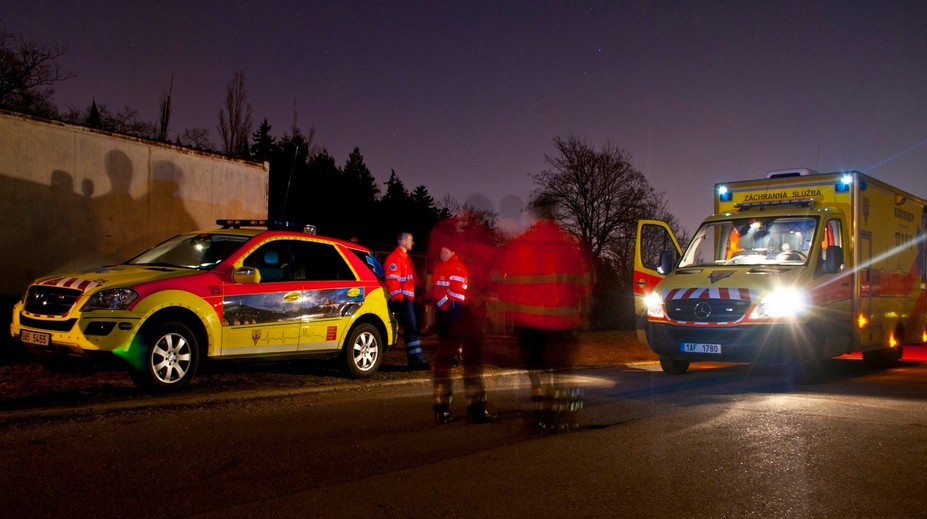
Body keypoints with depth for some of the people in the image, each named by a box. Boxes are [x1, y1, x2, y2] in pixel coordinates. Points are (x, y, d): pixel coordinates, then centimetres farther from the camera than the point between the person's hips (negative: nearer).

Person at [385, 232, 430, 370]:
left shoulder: (406, 258, 23)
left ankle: (415, 360, 15)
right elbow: (393, 280, -17)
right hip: (403, 299, -10)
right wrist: (398, 298, -19)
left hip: (410, 298, 10)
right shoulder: (395, 258, -10)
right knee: (411, 329, -12)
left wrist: (418, 290, 21)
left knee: (413, 328, 10)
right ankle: (417, 360, -13)